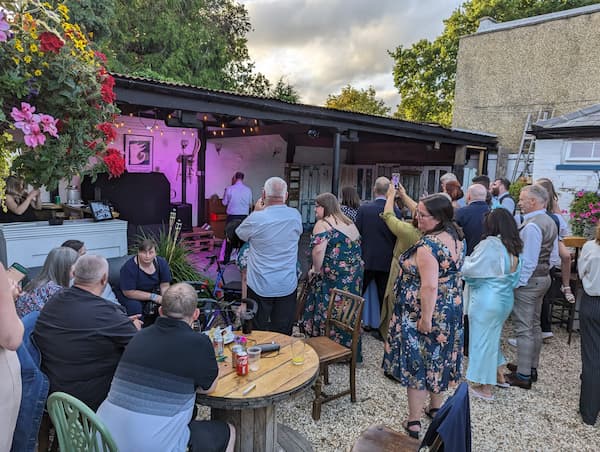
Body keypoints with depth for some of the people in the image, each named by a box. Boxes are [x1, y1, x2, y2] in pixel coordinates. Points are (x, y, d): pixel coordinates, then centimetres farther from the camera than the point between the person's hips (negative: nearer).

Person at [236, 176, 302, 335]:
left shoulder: (256, 218, -17)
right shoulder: (295, 215, -6)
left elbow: (239, 233, 3)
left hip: (260, 287, -2)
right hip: (287, 286, 3)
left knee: (257, 333, 13)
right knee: (283, 332, 14)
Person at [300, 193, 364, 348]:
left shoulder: (322, 224, -10)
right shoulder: (350, 223, 15)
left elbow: (318, 250, -23)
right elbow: (357, 248, 19)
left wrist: (316, 270, -10)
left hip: (332, 277, -8)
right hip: (354, 277, 8)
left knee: (327, 314, 2)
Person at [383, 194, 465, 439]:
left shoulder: (428, 245, -26)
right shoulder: (457, 237, 1)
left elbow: (429, 286, -29)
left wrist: (426, 318, -22)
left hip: (422, 313, -8)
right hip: (450, 310, 9)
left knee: (416, 362, 5)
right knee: (438, 358, 22)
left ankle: (414, 422, 18)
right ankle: (436, 408, 39)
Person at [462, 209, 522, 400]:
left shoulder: (489, 244, -20)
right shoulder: (514, 248, 2)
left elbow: (469, 270, -17)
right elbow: (515, 276, 11)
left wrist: (466, 260, 3)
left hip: (486, 300, -7)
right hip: (506, 299, 7)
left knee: (482, 337, 6)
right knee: (493, 335, 25)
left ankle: (485, 387, 17)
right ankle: (497, 374, 38)